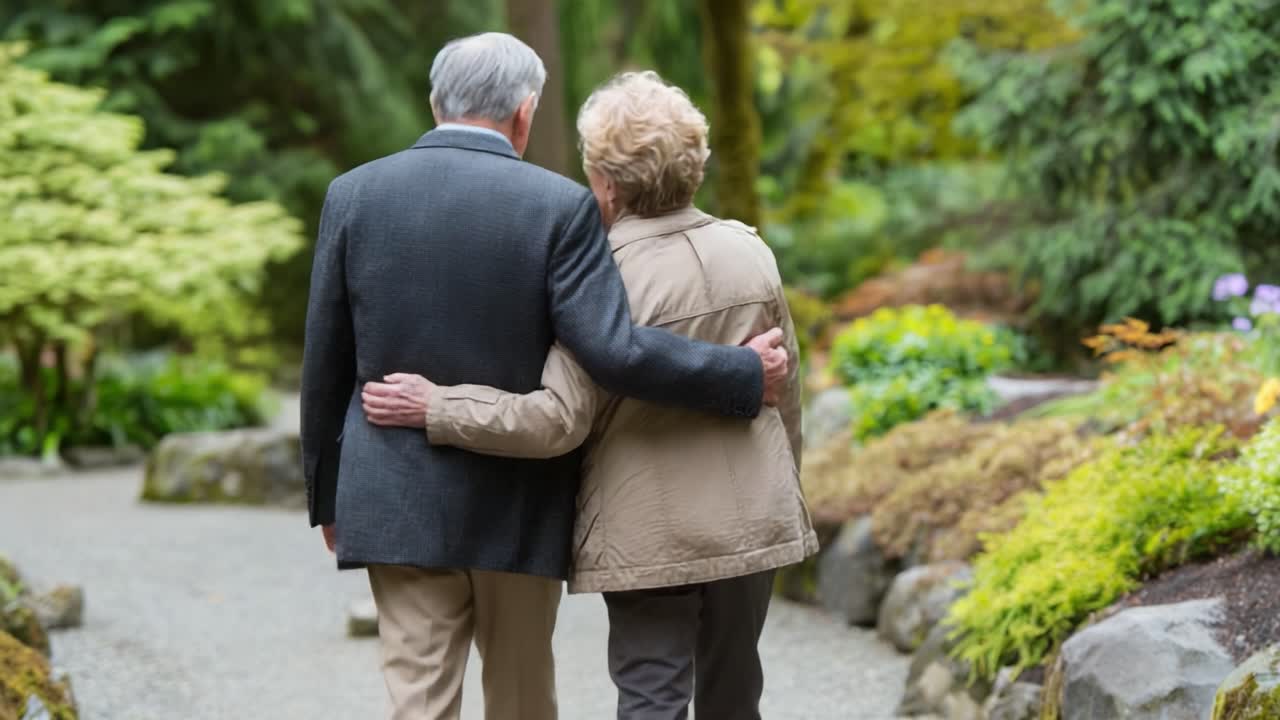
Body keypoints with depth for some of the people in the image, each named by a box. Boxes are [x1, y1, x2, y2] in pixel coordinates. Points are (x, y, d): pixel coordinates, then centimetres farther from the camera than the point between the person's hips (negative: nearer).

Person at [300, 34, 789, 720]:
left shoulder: (355, 193, -1)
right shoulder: (560, 206, -9)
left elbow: (325, 366, 3)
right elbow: (614, 352, -19)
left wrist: (327, 495, 14)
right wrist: (745, 376, -7)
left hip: (398, 503, 1)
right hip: (517, 508, -1)